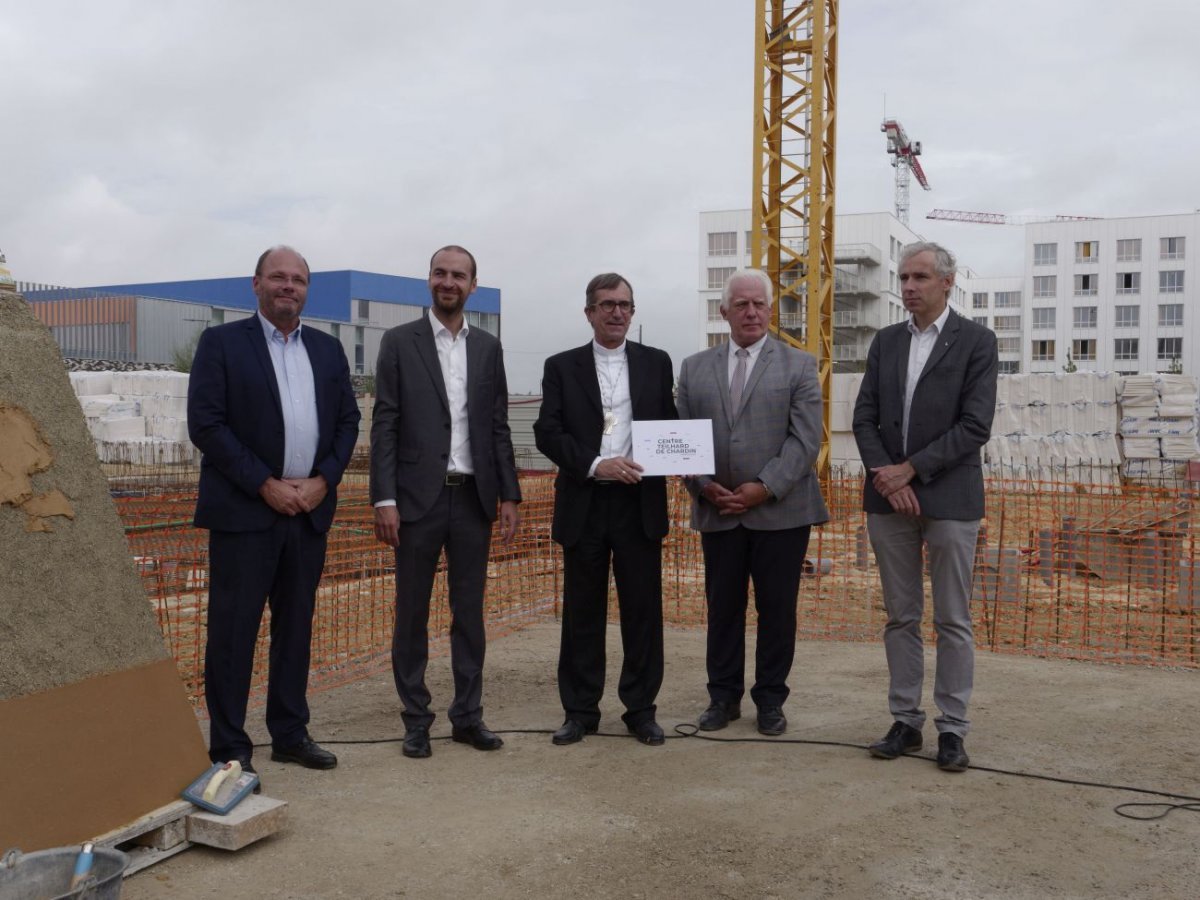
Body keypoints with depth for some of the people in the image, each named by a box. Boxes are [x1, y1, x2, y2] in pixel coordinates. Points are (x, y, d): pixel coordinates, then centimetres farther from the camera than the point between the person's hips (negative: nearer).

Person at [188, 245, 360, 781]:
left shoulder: (328, 350, 12)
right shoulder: (222, 343, -2)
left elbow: (347, 420, 12)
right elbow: (205, 424, -9)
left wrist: (322, 480, -4)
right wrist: (267, 485, -13)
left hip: (309, 509, 5)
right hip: (244, 510, -5)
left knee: (296, 625, 11)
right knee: (233, 629, -1)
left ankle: (290, 734, 22)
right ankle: (229, 748, 8)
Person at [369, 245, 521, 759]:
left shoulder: (488, 348, 11)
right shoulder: (399, 342, 1)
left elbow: (498, 428, 11)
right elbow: (384, 425, -3)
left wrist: (509, 495, 5)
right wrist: (384, 499, -10)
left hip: (473, 498, 3)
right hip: (419, 497, -3)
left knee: (469, 612, 9)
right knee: (412, 613, 5)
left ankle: (468, 716, 20)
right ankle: (416, 720, 16)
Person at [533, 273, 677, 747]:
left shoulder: (656, 363, 10)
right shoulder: (562, 366, 5)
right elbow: (547, 432, -3)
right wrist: (595, 464, -16)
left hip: (640, 502, 1)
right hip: (584, 503, 0)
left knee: (643, 608, 4)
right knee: (582, 612, 6)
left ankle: (641, 708, 16)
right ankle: (580, 711, 17)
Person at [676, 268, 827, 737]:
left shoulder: (799, 365, 2)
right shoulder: (694, 368, 10)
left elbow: (805, 439, -6)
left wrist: (764, 488, -15)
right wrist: (703, 485, -8)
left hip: (780, 511, -2)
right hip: (718, 512, 2)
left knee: (777, 609, 6)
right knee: (722, 607, 9)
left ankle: (771, 699, 20)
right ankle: (723, 696, 23)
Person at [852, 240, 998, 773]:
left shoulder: (976, 341, -2)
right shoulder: (886, 342, 11)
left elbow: (975, 425, -10)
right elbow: (864, 418, 6)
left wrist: (911, 469, -14)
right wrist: (885, 477, -9)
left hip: (949, 499, -4)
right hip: (888, 498, 4)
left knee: (953, 621, 3)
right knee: (901, 618, 10)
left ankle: (952, 728, 13)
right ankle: (906, 720, 19)